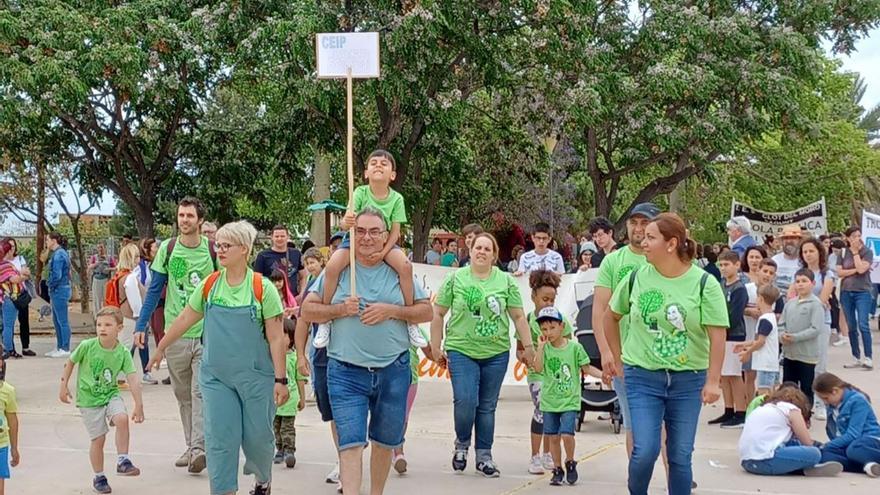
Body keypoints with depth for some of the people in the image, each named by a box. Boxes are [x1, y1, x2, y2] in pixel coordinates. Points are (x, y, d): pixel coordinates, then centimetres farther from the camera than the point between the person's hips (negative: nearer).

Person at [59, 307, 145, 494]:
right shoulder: (87, 346, -14)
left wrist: (139, 405, -19)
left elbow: (133, 379, -14)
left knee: (122, 418, -27)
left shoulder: (123, 352, -11)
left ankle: (123, 461, -13)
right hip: (89, 399, -1)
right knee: (98, 438, 0)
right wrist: (64, 386, 5)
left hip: (111, 395, 1)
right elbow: (70, 362, 3)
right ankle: (99, 478, 19)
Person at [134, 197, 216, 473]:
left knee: (201, 392, -12)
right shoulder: (168, 249, 3)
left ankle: (199, 448, -17)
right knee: (183, 394, 11)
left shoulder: (213, 250, -2)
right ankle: (191, 446, 20)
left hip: (207, 333, -3)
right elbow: (155, 289, 6)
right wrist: (141, 325, 0)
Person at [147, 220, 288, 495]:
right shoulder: (209, 284, 3)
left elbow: (276, 337, -7)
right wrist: (161, 348, 20)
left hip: (255, 376, -2)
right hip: (216, 376, 2)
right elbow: (184, 320, 14)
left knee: (257, 437, 7)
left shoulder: (262, 287, -7)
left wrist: (281, 379, -9)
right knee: (220, 439, -2)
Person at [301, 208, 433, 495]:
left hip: (393, 371, 2)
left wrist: (391, 311, -11)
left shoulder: (399, 272, 6)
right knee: (351, 443, -12)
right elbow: (308, 310, 3)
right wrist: (341, 310, -13)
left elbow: (426, 311, 4)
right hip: (346, 372, -2)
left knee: (386, 441, 15)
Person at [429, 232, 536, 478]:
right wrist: (436, 347, 3)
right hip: (461, 350, -2)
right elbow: (438, 314, 5)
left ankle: (484, 456, 18)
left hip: (496, 353, 2)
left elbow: (518, 316, 8)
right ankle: (462, 444, 14)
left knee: (487, 406, 6)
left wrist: (528, 347, 4)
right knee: (465, 401, -13)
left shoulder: (506, 282, 5)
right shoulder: (455, 279, 1)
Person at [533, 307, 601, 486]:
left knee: (566, 434, -13)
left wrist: (603, 374, -12)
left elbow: (587, 368, 2)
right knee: (553, 437, 6)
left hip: (570, 401, -3)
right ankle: (557, 469, 20)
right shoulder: (545, 348, 1)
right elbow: (538, 368, -11)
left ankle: (570, 463, 12)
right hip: (550, 401, 3)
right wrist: (541, 346, -15)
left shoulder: (574, 347, -4)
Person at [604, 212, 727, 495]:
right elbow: (611, 316, 15)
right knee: (645, 451, -10)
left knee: (680, 456, 7)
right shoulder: (637, 278, -1)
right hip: (642, 377, 1)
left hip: (688, 380, 0)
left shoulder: (704, 284, -7)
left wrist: (713, 381, -13)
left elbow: (717, 336, -8)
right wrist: (618, 358, 14)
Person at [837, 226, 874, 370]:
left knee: (863, 325, -14)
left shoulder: (867, 252, -2)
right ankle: (856, 358, 15)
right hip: (846, 292, 4)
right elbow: (839, 272, -2)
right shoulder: (843, 253, 7)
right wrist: (855, 270, -12)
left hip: (862, 292, -4)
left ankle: (868, 358, -12)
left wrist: (855, 252, -10)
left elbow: (861, 269, -16)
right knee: (851, 327, 7)